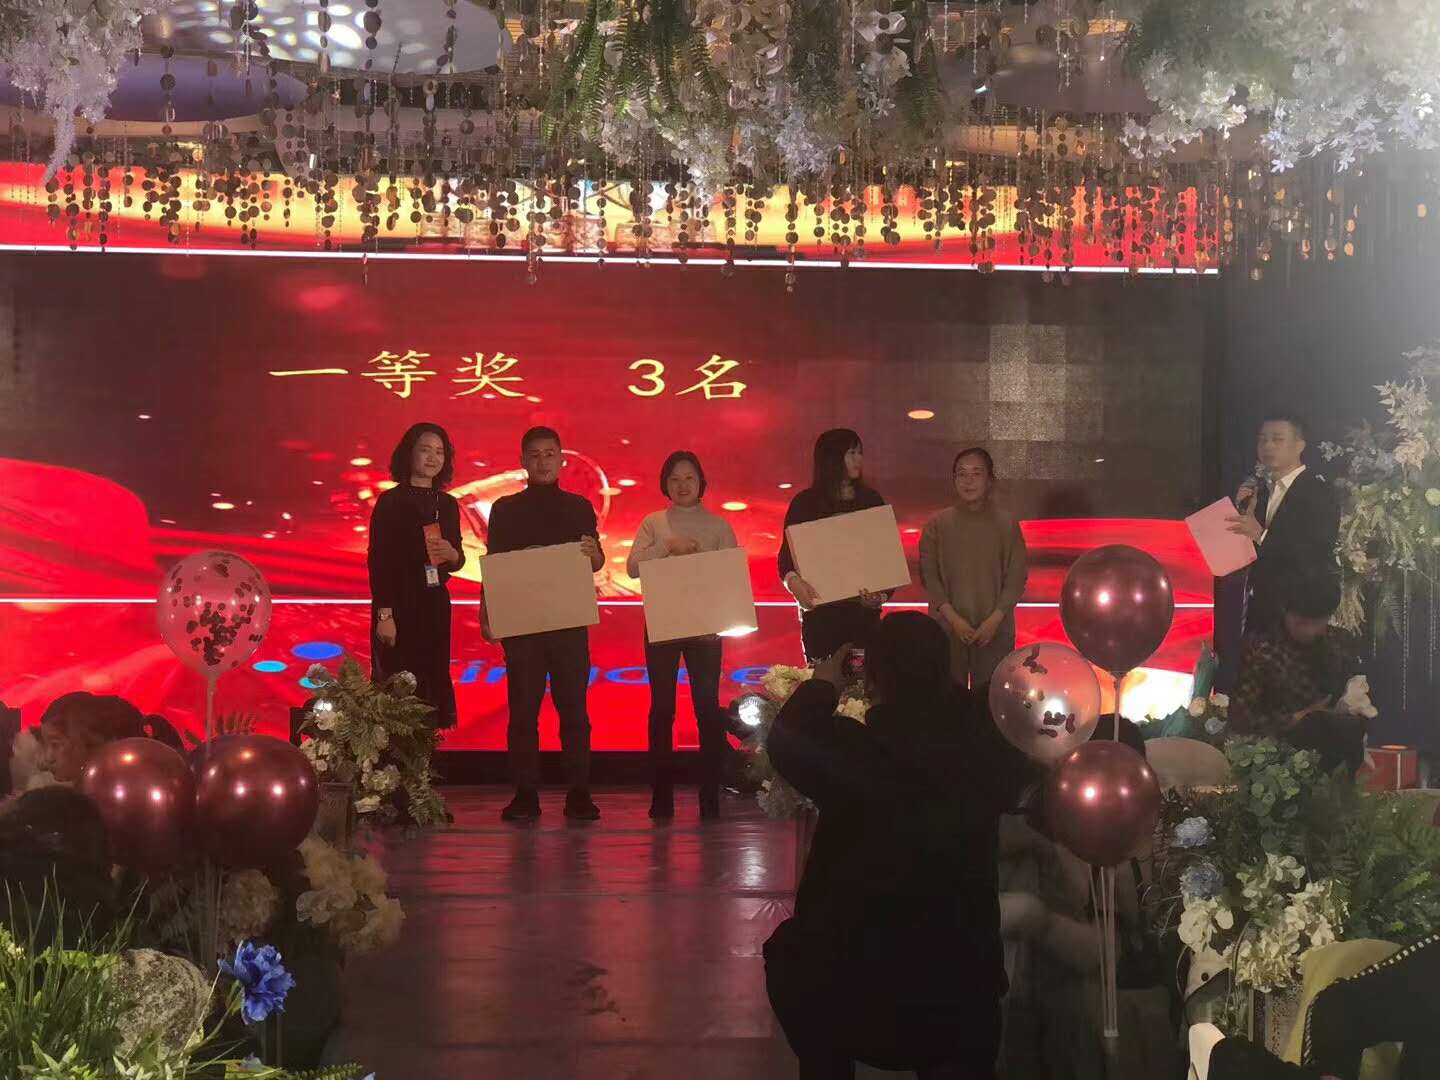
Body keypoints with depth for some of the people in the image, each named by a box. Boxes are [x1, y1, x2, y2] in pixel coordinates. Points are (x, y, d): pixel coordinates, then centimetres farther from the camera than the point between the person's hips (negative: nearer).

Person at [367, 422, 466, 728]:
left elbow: (458, 560, 18)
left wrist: (453, 555, -7)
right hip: (399, 604, -6)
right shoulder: (391, 501, -6)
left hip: (435, 605, 6)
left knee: (435, 683, 7)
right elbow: (378, 561, -10)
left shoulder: (448, 504, 10)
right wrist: (384, 614, -16)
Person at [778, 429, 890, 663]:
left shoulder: (871, 500, 11)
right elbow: (787, 554, 0)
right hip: (821, 612, -2)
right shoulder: (806, 503, 4)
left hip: (864, 611, 2)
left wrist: (883, 593, -9)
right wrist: (794, 581, -23)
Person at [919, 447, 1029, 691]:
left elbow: (1016, 578, 0)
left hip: (995, 630, 0)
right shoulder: (937, 525, 1)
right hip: (947, 629, 0)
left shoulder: (1007, 525, 1)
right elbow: (929, 575, -1)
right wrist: (953, 618, -10)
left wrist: (994, 620, -10)